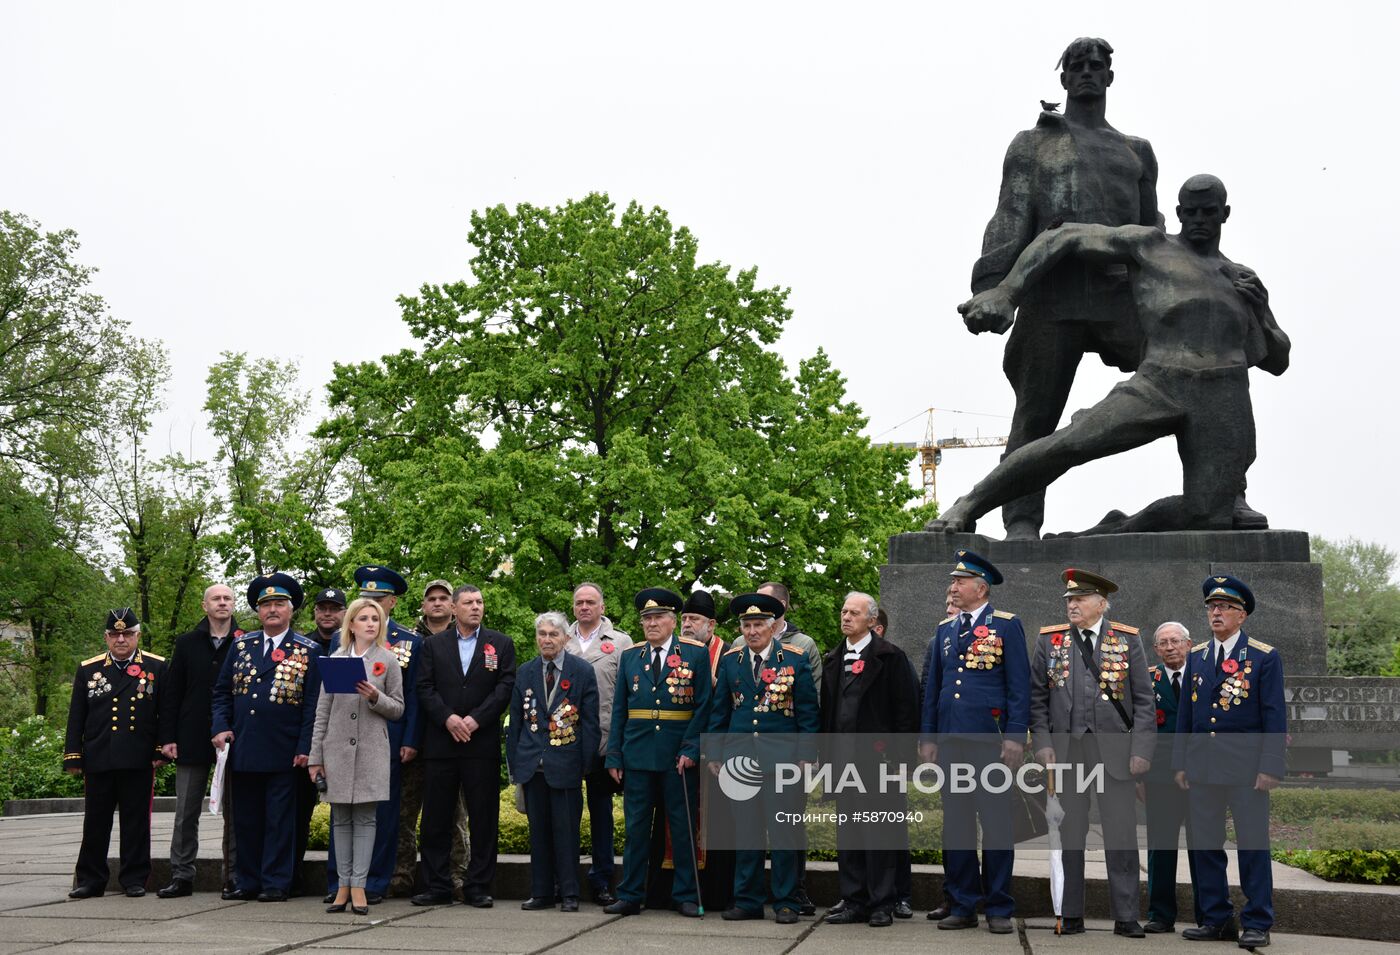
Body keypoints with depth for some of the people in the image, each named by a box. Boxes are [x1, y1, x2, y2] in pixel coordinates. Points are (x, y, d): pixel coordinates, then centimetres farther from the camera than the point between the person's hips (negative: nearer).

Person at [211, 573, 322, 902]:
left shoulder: (308, 651, 0)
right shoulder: (241, 646, 11)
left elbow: (313, 703, -3)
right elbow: (222, 691, 14)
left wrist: (304, 748, -8)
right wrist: (221, 727, 0)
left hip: (283, 752, -4)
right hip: (242, 750, 4)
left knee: (280, 820, 1)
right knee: (245, 820, 10)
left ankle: (276, 884, 8)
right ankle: (247, 883, 19)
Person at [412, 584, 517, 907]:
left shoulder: (501, 644, 8)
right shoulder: (433, 645, 10)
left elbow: (506, 687, -1)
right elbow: (424, 688, 2)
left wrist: (476, 718, -11)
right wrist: (448, 718, -12)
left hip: (482, 743, -1)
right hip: (441, 743, 1)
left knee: (484, 817, 1)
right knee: (436, 817, 3)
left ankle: (478, 887, 8)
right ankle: (437, 886, 11)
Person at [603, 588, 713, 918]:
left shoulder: (696, 654, 1)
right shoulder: (629, 657, 10)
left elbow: (703, 706, -2)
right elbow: (619, 710, 10)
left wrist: (691, 750, -11)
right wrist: (614, 757, 4)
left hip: (679, 756, -2)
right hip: (637, 754, 2)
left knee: (683, 827, 4)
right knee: (635, 827, 6)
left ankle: (686, 896, 13)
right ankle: (630, 896, 13)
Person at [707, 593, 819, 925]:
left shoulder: (794, 659, 0)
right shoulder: (730, 661, 9)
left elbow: (808, 711, 0)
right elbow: (719, 711, 13)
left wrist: (807, 756, -5)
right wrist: (715, 754, 9)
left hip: (783, 757, -3)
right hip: (740, 757, 3)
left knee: (784, 832, -1)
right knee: (745, 831, 6)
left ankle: (786, 902, 8)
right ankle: (747, 901, 15)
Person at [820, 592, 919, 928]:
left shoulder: (890, 657, -4)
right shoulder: (833, 660, 14)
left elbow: (906, 707, -7)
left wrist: (900, 752, -11)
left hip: (878, 757, -6)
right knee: (847, 832, 8)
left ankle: (882, 904, 7)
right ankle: (854, 902, 15)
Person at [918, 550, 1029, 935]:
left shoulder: (1007, 626, -1)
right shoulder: (945, 629, 14)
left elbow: (1019, 685, -4)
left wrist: (1015, 737, -11)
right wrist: (928, 737, 11)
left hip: (990, 741, -5)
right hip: (951, 741, 5)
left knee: (996, 824, 0)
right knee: (955, 825, 8)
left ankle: (1000, 910, 9)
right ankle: (963, 906, 16)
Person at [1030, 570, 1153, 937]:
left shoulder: (1127, 640, 4)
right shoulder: (1050, 640, 7)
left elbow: (1144, 700, 2)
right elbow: (1037, 697, 7)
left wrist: (1141, 749, -6)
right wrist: (1042, 743, -3)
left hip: (1115, 751, -1)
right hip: (1066, 750, 1)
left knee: (1122, 836, 0)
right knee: (1068, 835, 5)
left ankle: (1125, 917, 9)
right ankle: (1071, 916, 14)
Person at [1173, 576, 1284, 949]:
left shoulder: (1265, 657, -1)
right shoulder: (1196, 657, 12)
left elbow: (1274, 717, -4)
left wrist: (1270, 767, -11)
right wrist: (1180, 763, 8)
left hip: (1246, 767, -4)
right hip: (1202, 765, 5)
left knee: (1253, 844, -1)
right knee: (1204, 844, 7)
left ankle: (1257, 924, 8)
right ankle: (1216, 919, 17)